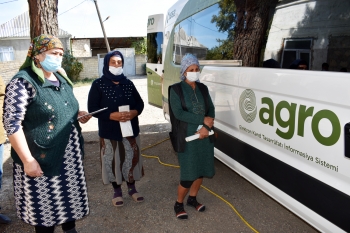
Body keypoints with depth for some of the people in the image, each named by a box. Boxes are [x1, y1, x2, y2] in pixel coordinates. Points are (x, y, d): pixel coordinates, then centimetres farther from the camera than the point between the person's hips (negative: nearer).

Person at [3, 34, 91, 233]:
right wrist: (28, 160, -21)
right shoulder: (23, 82, -15)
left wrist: (78, 114, 2)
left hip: (69, 154, 8)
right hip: (42, 157, -7)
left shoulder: (62, 80, 10)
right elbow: (12, 124, -19)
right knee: (46, 201, 8)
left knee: (70, 193, 19)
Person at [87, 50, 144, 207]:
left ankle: (132, 188, 32)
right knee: (113, 161, 7)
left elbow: (140, 102, 7)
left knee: (132, 159, 12)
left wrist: (134, 112, -15)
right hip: (109, 132, -3)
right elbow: (92, 108, -10)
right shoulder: (98, 84, -6)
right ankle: (117, 191, 28)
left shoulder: (128, 83, 5)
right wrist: (112, 115, -23)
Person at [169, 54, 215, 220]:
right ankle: (179, 204, 23)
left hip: (204, 136, 6)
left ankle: (192, 199, 38)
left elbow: (211, 110, 4)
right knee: (188, 175, -2)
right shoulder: (176, 90, -7)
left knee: (202, 170, 15)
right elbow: (178, 113, -17)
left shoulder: (203, 88, 8)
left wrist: (206, 127, -13)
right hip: (187, 137, -5)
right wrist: (203, 120, -18)